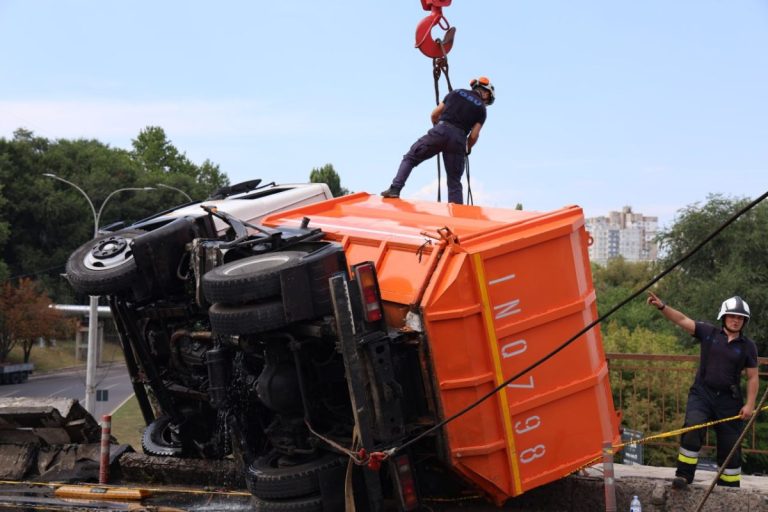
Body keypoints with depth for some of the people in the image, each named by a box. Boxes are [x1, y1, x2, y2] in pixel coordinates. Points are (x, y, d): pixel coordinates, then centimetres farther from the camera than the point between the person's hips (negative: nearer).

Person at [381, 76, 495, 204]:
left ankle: (395, 189, -8)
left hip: (441, 130, 0)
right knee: (454, 182, 9)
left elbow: (434, 114, 20)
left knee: (410, 158, 10)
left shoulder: (456, 93, 19)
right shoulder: (481, 109, 14)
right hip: (458, 139, 0)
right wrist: (467, 149, 26)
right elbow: (473, 136, 6)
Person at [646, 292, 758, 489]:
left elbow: (752, 378, 5)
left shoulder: (748, 346, 3)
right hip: (702, 393, -1)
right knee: (693, 428, -25)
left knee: (730, 445, 7)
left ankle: (729, 485, 23)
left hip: (729, 400, 1)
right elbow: (683, 320, -7)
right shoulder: (709, 333, 2)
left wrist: (750, 404, -3)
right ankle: (684, 475, -14)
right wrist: (662, 306, -21)